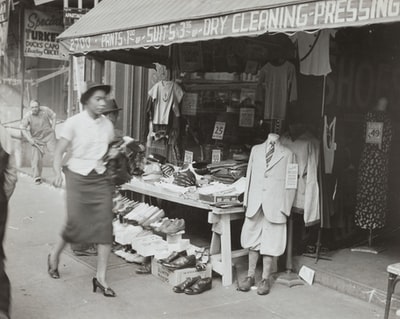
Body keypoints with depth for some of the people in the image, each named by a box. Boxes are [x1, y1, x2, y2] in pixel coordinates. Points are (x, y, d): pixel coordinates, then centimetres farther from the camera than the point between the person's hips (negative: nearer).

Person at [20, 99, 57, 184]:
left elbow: (53, 116, 6)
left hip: (49, 135, 0)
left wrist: (53, 128, -2)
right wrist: (29, 139, -17)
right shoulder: (27, 116, -14)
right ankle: (37, 177, 6)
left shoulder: (45, 110, -12)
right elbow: (23, 129, -8)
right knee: (37, 157, -4)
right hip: (37, 139, 0)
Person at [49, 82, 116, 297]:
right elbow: (59, 151, -8)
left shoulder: (107, 125, 4)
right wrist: (58, 172, -22)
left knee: (105, 227, -5)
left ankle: (100, 278, 5)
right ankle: (55, 255, 27)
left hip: (100, 179, 4)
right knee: (75, 223, -7)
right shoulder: (74, 123, -8)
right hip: (77, 177, -3)